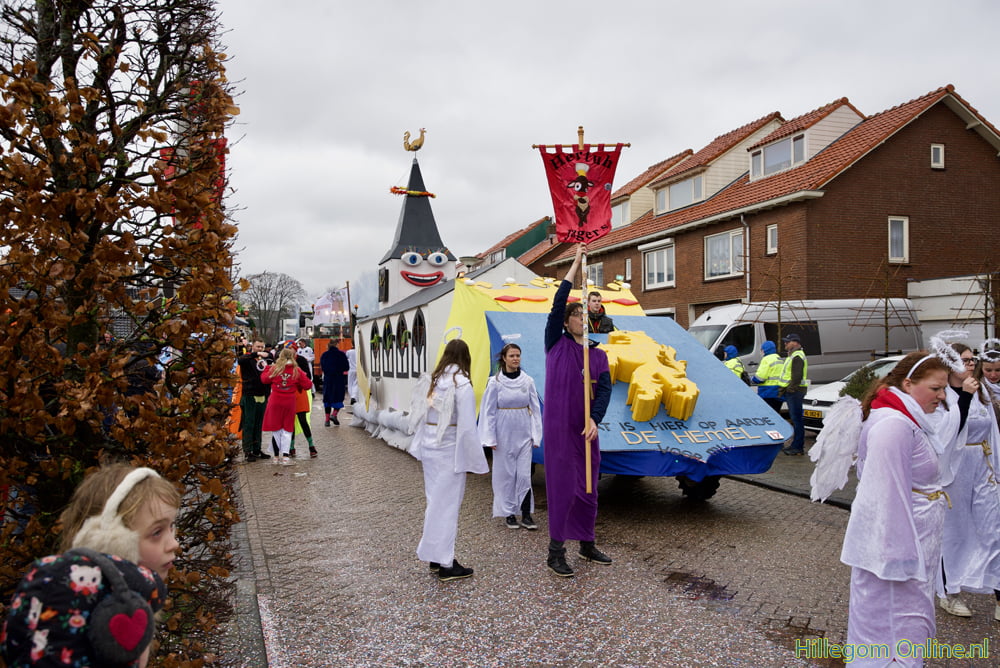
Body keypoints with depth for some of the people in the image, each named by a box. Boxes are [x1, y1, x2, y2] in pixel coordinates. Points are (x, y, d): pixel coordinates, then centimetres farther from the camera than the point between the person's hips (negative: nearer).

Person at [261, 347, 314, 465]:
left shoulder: (274, 368, -4)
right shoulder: (297, 371, -4)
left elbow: (264, 379, 9)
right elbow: (308, 385, -1)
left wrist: (267, 368, 24)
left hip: (275, 402, 0)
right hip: (289, 402, 0)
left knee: (275, 428, 12)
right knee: (287, 429, 6)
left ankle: (277, 456, 17)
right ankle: (285, 456, -2)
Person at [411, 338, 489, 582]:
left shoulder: (430, 381, 4)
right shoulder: (462, 385, -15)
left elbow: (416, 417, 7)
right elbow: (467, 427, -16)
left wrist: (422, 442, 17)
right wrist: (475, 461, -9)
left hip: (428, 449, 6)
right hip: (450, 451, -6)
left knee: (435, 501, 17)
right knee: (447, 504, 2)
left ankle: (434, 557, 27)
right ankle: (445, 564, 10)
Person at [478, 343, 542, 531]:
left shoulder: (528, 381, 2)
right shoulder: (495, 382, -4)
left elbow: (535, 409, 6)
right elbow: (488, 411, -1)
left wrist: (536, 436, 2)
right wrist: (490, 438, -4)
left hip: (524, 434, 2)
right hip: (504, 434, -2)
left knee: (524, 474, 1)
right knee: (505, 474, 5)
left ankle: (526, 514, 9)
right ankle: (509, 513, 18)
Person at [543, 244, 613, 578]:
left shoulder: (599, 355, 11)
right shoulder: (556, 345, 1)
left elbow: (605, 389, 0)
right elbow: (558, 303, -8)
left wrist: (594, 420, -17)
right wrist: (576, 262, -6)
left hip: (586, 428, 4)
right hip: (559, 427, -4)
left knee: (588, 487, 12)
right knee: (562, 486, -3)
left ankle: (587, 544, 27)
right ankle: (556, 551, 7)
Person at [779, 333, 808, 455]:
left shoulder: (797, 357, -14)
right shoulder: (793, 356, 22)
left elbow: (797, 376, -22)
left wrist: (791, 389, -20)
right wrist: (784, 389, 20)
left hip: (795, 391, -11)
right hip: (792, 391, 11)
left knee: (797, 419, -9)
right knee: (795, 418, 14)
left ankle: (798, 447, -7)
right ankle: (795, 445, 21)